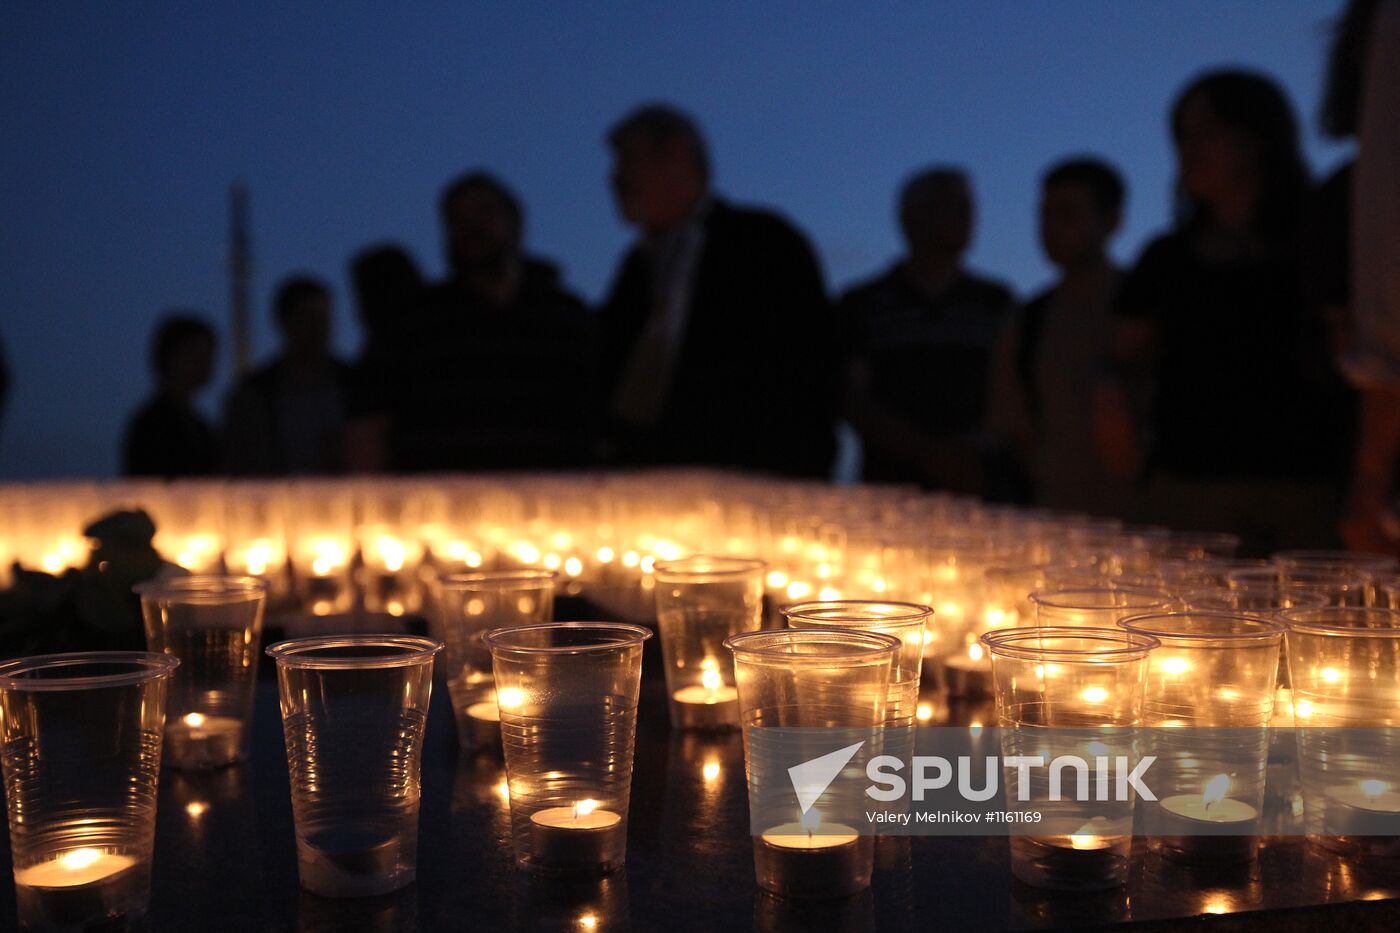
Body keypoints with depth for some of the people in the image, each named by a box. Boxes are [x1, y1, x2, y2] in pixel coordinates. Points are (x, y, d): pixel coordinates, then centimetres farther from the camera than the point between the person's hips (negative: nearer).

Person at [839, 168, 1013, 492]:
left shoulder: (995, 303, 15)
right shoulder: (862, 304, 11)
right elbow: (854, 401, 0)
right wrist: (928, 454, -12)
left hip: (974, 492, 1)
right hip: (891, 483, -1)